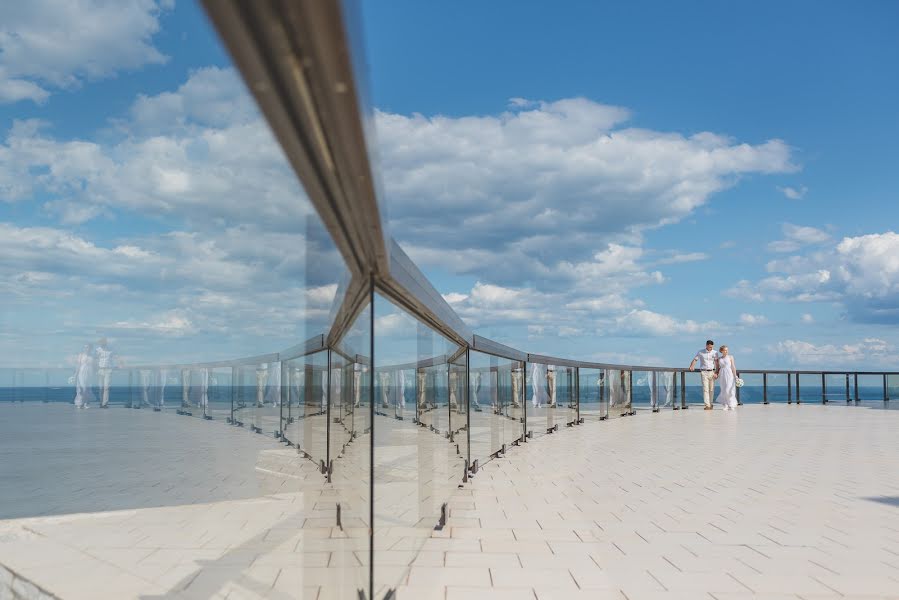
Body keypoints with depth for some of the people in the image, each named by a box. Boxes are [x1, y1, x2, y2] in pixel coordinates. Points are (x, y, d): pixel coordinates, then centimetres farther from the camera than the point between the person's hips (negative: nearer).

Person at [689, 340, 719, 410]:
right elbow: (695, 359, 3)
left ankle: (710, 403, 18)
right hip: (704, 372, -1)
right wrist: (691, 366, -16)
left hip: (712, 372, 1)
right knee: (705, 389, -8)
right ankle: (707, 405, -13)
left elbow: (716, 363, -4)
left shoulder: (715, 353, 3)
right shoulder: (700, 352, 3)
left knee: (711, 389, 4)